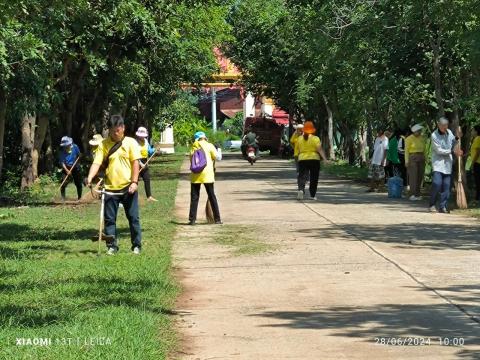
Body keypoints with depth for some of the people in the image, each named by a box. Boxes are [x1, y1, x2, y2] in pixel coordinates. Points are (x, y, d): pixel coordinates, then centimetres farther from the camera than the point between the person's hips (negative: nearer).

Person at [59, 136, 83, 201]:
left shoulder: (75, 147, -9)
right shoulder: (63, 152, -15)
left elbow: (79, 155, 9)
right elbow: (62, 162, -18)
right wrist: (67, 170, -28)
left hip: (75, 168, 2)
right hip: (66, 168, -2)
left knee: (79, 183, 9)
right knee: (64, 183, -16)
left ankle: (80, 198, 26)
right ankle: (63, 198, -8)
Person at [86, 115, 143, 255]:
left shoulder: (130, 142, 0)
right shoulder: (104, 145, 3)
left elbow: (135, 163, -2)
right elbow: (97, 163, -6)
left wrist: (134, 182, -12)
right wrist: (90, 177, -23)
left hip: (128, 187, -1)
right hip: (110, 188, 2)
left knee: (133, 217, 4)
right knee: (109, 219, 4)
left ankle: (136, 245, 14)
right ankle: (112, 246, 14)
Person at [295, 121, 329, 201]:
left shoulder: (299, 139, 5)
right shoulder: (315, 139, -5)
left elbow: (297, 151, 12)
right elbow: (319, 149, -14)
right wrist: (325, 159, -17)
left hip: (302, 159, 2)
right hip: (314, 159, -2)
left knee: (302, 176, -1)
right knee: (313, 178, 8)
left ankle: (301, 189, -27)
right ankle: (312, 195, 11)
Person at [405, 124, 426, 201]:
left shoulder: (422, 138, 11)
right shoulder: (409, 139, -5)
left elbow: (424, 149, 17)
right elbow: (406, 150, -5)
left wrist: (425, 159, 11)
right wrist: (406, 161, -11)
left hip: (421, 158, 6)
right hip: (412, 158, -6)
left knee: (420, 176, 2)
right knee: (413, 176, -11)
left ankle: (417, 194, 6)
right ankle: (412, 195, -13)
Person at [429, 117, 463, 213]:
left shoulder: (449, 132, 8)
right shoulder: (434, 135, -11)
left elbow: (453, 143, 24)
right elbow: (439, 150, -14)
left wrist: (457, 137, 5)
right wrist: (452, 151, -14)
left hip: (448, 163, 5)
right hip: (438, 162, -5)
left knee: (446, 185, 2)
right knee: (437, 183, -17)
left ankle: (443, 206, 7)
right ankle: (432, 205, -5)